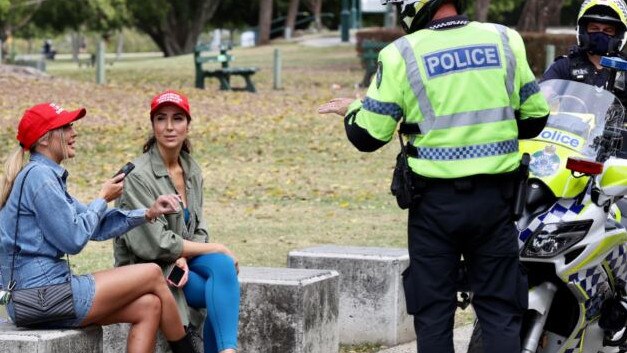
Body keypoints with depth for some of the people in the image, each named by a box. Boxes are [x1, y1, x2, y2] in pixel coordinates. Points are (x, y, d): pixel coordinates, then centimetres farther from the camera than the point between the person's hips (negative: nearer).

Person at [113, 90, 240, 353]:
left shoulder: (192, 171, 8)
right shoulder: (139, 176, -16)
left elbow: (198, 230, 10)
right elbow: (155, 244, -18)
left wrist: (185, 258, -13)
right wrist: (215, 249, -13)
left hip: (180, 259, 6)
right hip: (146, 268, -6)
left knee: (223, 266, -25)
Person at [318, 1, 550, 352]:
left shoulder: (402, 55, -8)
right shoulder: (505, 40, 1)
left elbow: (368, 135, -4)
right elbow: (535, 116, 8)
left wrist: (352, 110, 18)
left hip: (435, 200, -2)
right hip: (495, 196, 2)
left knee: (433, 313, 8)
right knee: (500, 310, 8)